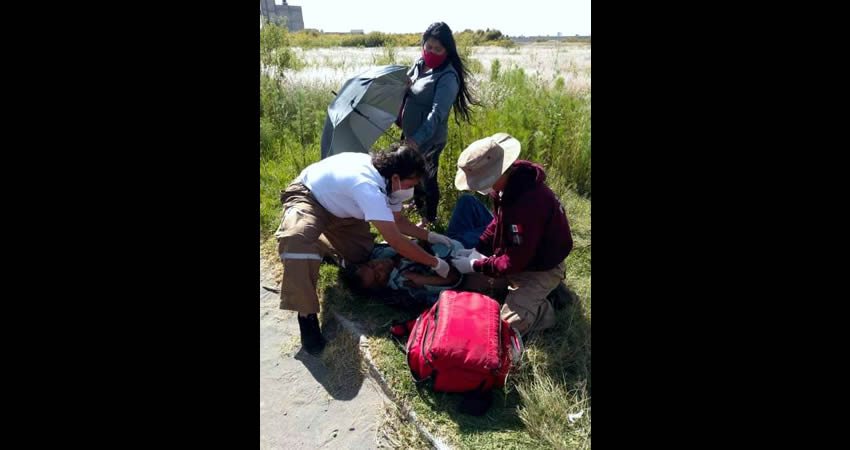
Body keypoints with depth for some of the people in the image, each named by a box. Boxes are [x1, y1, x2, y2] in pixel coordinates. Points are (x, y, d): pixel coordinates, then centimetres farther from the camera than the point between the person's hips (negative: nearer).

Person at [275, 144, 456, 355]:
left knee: (363, 252, 0)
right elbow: (396, 241, -39)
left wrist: (430, 236, -6)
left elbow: (397, 221, 4)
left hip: (337, 205, 8)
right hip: (307, 197, -8)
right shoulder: (368, 186, -41)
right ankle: (307, 316, -25)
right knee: (297, 239, -38)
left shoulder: (385, 178, -13)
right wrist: (435, 263, -30)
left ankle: (324, 247, 29)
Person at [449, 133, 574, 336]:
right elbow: (498, 221, 8)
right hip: (517, 255, 9)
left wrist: (475, 265, -20)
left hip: (540, 268, -9)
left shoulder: (529, 204, -39)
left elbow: (514, 261, -30)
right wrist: (478, 249, -3)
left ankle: (546, 309, 10)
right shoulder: (506, 182, -11)